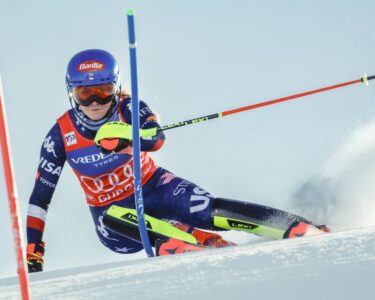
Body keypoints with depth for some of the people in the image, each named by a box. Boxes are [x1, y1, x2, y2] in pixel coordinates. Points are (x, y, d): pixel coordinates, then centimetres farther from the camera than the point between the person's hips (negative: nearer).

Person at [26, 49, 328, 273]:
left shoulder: (128, 108, -17)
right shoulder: (60, 136, -14)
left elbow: (158, 138, -38)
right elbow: (40, 196, -6)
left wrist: (126, 138, -60)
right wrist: (32, 251, -10)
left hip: (154, 188, 0)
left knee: (211, 211, -24)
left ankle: (300, 229, -26)